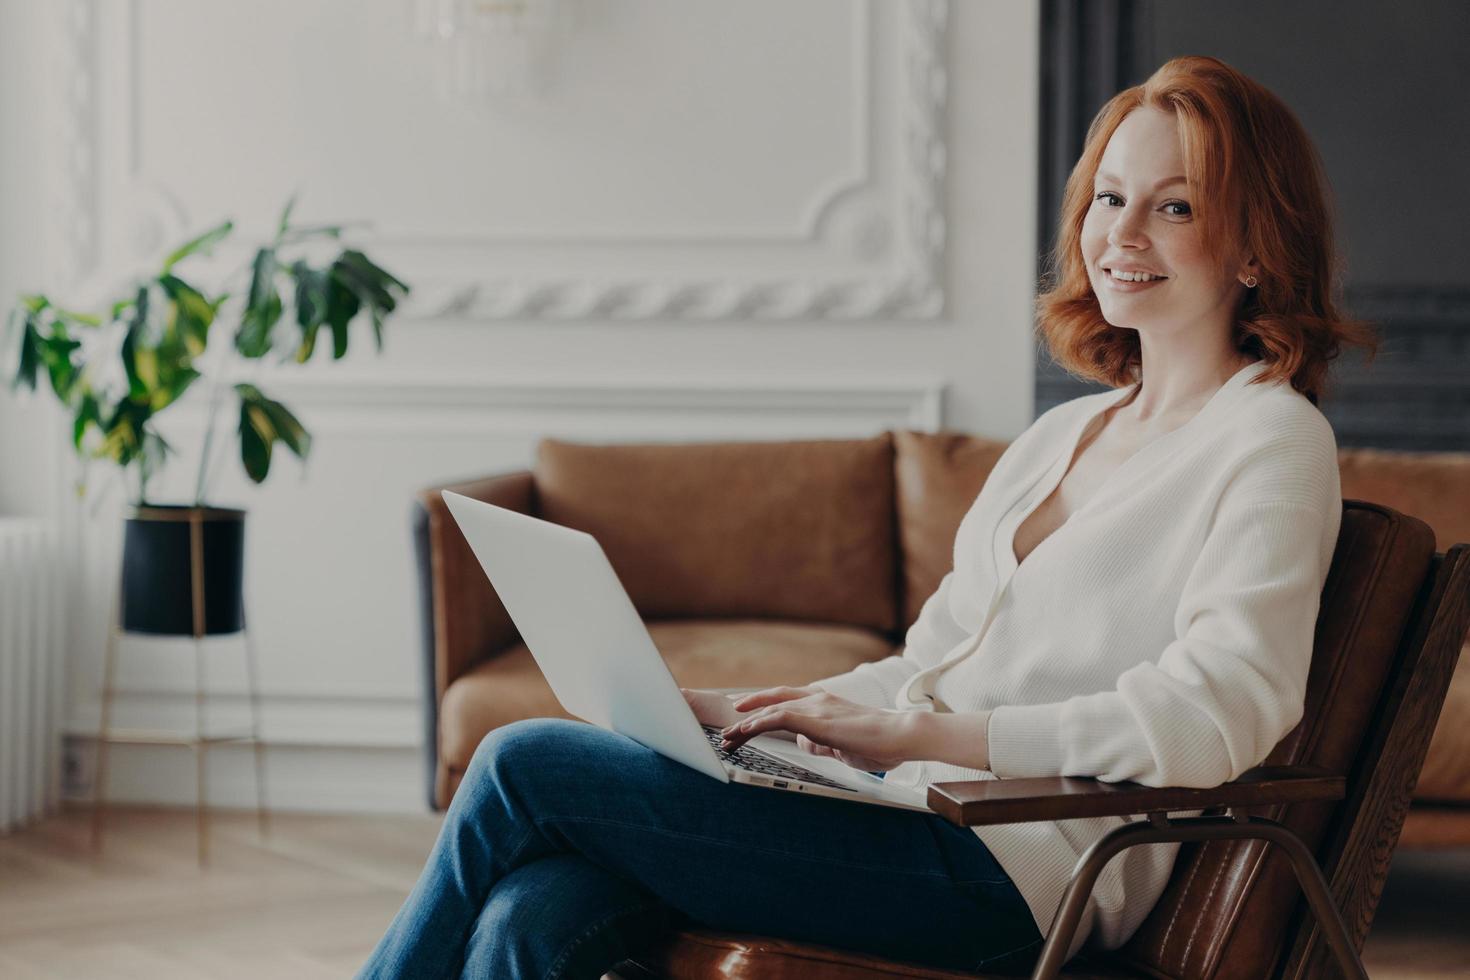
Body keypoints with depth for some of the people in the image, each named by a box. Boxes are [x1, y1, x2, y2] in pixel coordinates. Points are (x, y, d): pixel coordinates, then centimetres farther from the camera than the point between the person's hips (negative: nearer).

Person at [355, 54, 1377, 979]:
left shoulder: (1273, 441, -3)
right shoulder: (1061, 436, 22)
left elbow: (1213, 718, -17)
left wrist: (916, 732, -20)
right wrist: (751, 713, 6)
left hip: (1010, 868, -7)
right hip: (920, 815, 7)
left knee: (524, 765, -12)